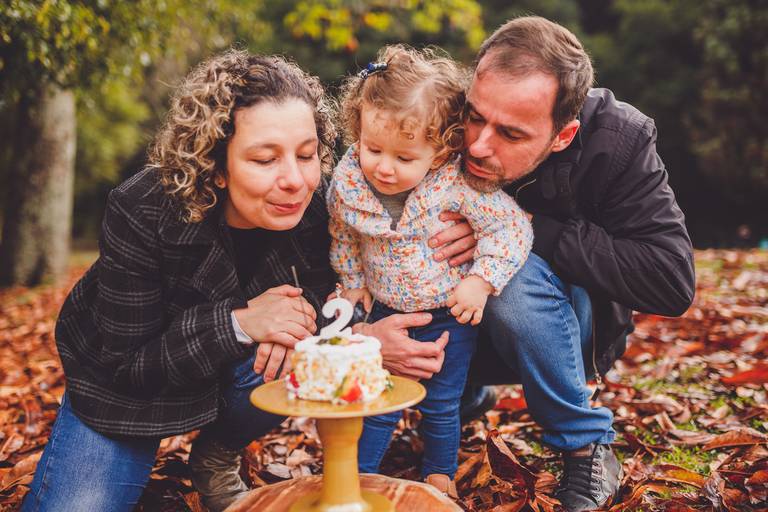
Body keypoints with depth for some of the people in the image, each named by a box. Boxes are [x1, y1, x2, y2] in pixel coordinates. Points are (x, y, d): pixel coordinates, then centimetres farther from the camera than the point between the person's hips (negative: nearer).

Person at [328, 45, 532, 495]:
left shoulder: (457, 183, -28)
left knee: (441, 404, 14)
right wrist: (353, 281, 10)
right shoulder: (347, 180, -17)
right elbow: (342, 235, 4)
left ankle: (440, 476, 39)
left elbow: (511, 226, -19)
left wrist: (481, 280, -23)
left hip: (450, 312, -2)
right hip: (386, 311, 2)